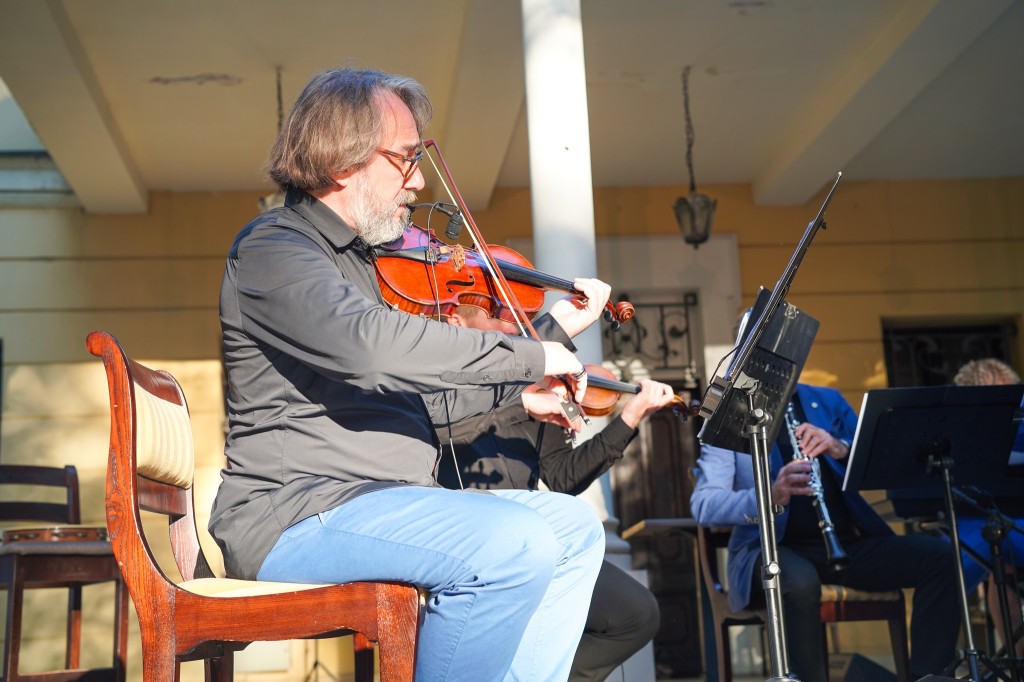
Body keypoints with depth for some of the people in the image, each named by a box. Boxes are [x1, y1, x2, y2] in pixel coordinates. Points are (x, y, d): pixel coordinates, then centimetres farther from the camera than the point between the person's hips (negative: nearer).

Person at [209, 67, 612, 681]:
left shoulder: (369, 261, 20)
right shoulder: (272, 248, -8)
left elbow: (439, 400, 22)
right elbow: (364, 341, -30)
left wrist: (555, 332, 18)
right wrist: (529, 355, -24)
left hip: (389, 499, 9)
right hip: (294, 511, -9)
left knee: (575, 527, 4)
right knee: (515, 544, -27)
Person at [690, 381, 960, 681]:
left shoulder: (829, 402, 15)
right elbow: (703, 506, -11)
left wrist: (843, 449, -13)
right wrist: (769, 496, -30)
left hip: (849, 542, 5)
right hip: (774, 547, -4)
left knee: (939, 555, -17)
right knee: (801, 581, -38)